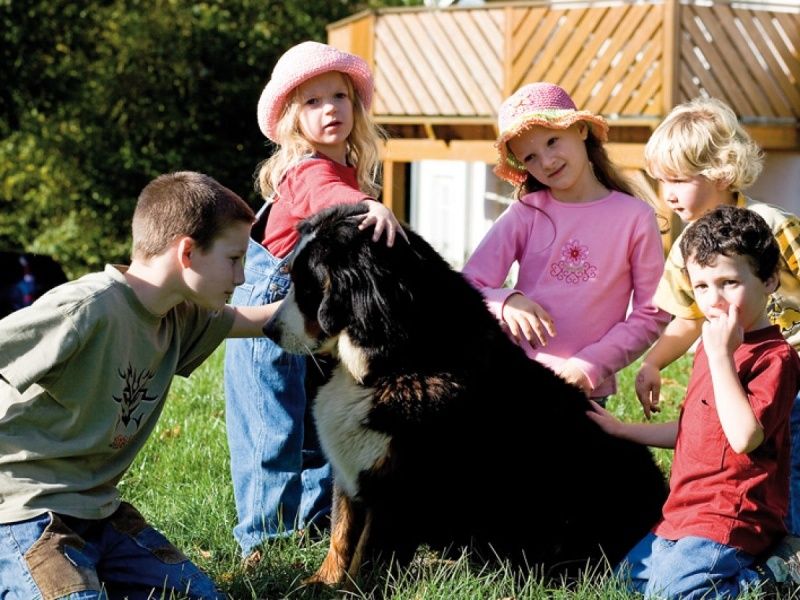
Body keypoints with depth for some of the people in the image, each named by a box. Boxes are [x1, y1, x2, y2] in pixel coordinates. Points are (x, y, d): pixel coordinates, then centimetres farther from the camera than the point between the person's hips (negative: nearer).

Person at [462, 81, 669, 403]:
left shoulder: (635, 217, -3)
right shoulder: (525, 215, 1)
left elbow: (651, 314, -1)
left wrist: (590, 365, -11)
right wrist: (506, 302, -23)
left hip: (587, 392, -1)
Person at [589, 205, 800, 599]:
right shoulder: (710, 347, 13)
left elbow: (745, 436, -29)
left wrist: (722, 355, -26)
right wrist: (620, 430, 25)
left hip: (729, 519, -10)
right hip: (686, 513, 10)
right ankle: (746, 566, 15)